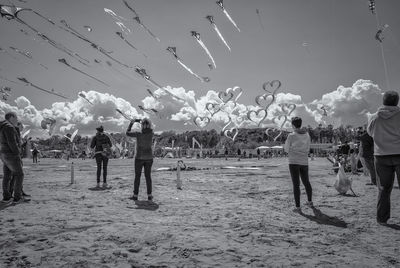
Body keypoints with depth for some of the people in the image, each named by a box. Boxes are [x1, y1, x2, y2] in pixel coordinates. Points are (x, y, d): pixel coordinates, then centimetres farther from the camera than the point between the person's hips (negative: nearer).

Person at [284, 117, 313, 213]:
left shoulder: (291, 136, -11)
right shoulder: (307, 135, 3)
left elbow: (286, 150, 0)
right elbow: (307, 149, 12)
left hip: (293, 162, -4)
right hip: (304, 162, 5)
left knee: (296, 185, -2)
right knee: (306, 182, 22)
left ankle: (298, 207, -2)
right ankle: (310, 201, 39)